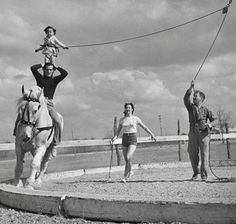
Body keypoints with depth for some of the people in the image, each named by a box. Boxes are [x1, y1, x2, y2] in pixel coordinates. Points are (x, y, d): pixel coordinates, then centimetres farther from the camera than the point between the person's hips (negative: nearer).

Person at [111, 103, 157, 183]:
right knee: (126, 159, 9)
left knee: (128, 158, -19)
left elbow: (144, 127, 9)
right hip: (125, 139, 3)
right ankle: (130, 171, 38)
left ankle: (125, 176, -9)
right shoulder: (122, 120, 7)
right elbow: (118, 131, 12)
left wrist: (152, 135, 5)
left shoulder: (135, 119, 1)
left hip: (133, 139, -3)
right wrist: (115, 137, -8)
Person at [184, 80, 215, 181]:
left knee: (204, 154, -6)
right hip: (193, 134, 2)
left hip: (204, 133, -2)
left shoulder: (206, 110, 8)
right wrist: (191, 88, -13)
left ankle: (204, 174, -1)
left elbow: (213, 119, 10)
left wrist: (210, 124, -12)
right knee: (192, 154, 3)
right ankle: (195, 173, 18)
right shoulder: (191, 107, 11)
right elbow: (186, 99, -5)